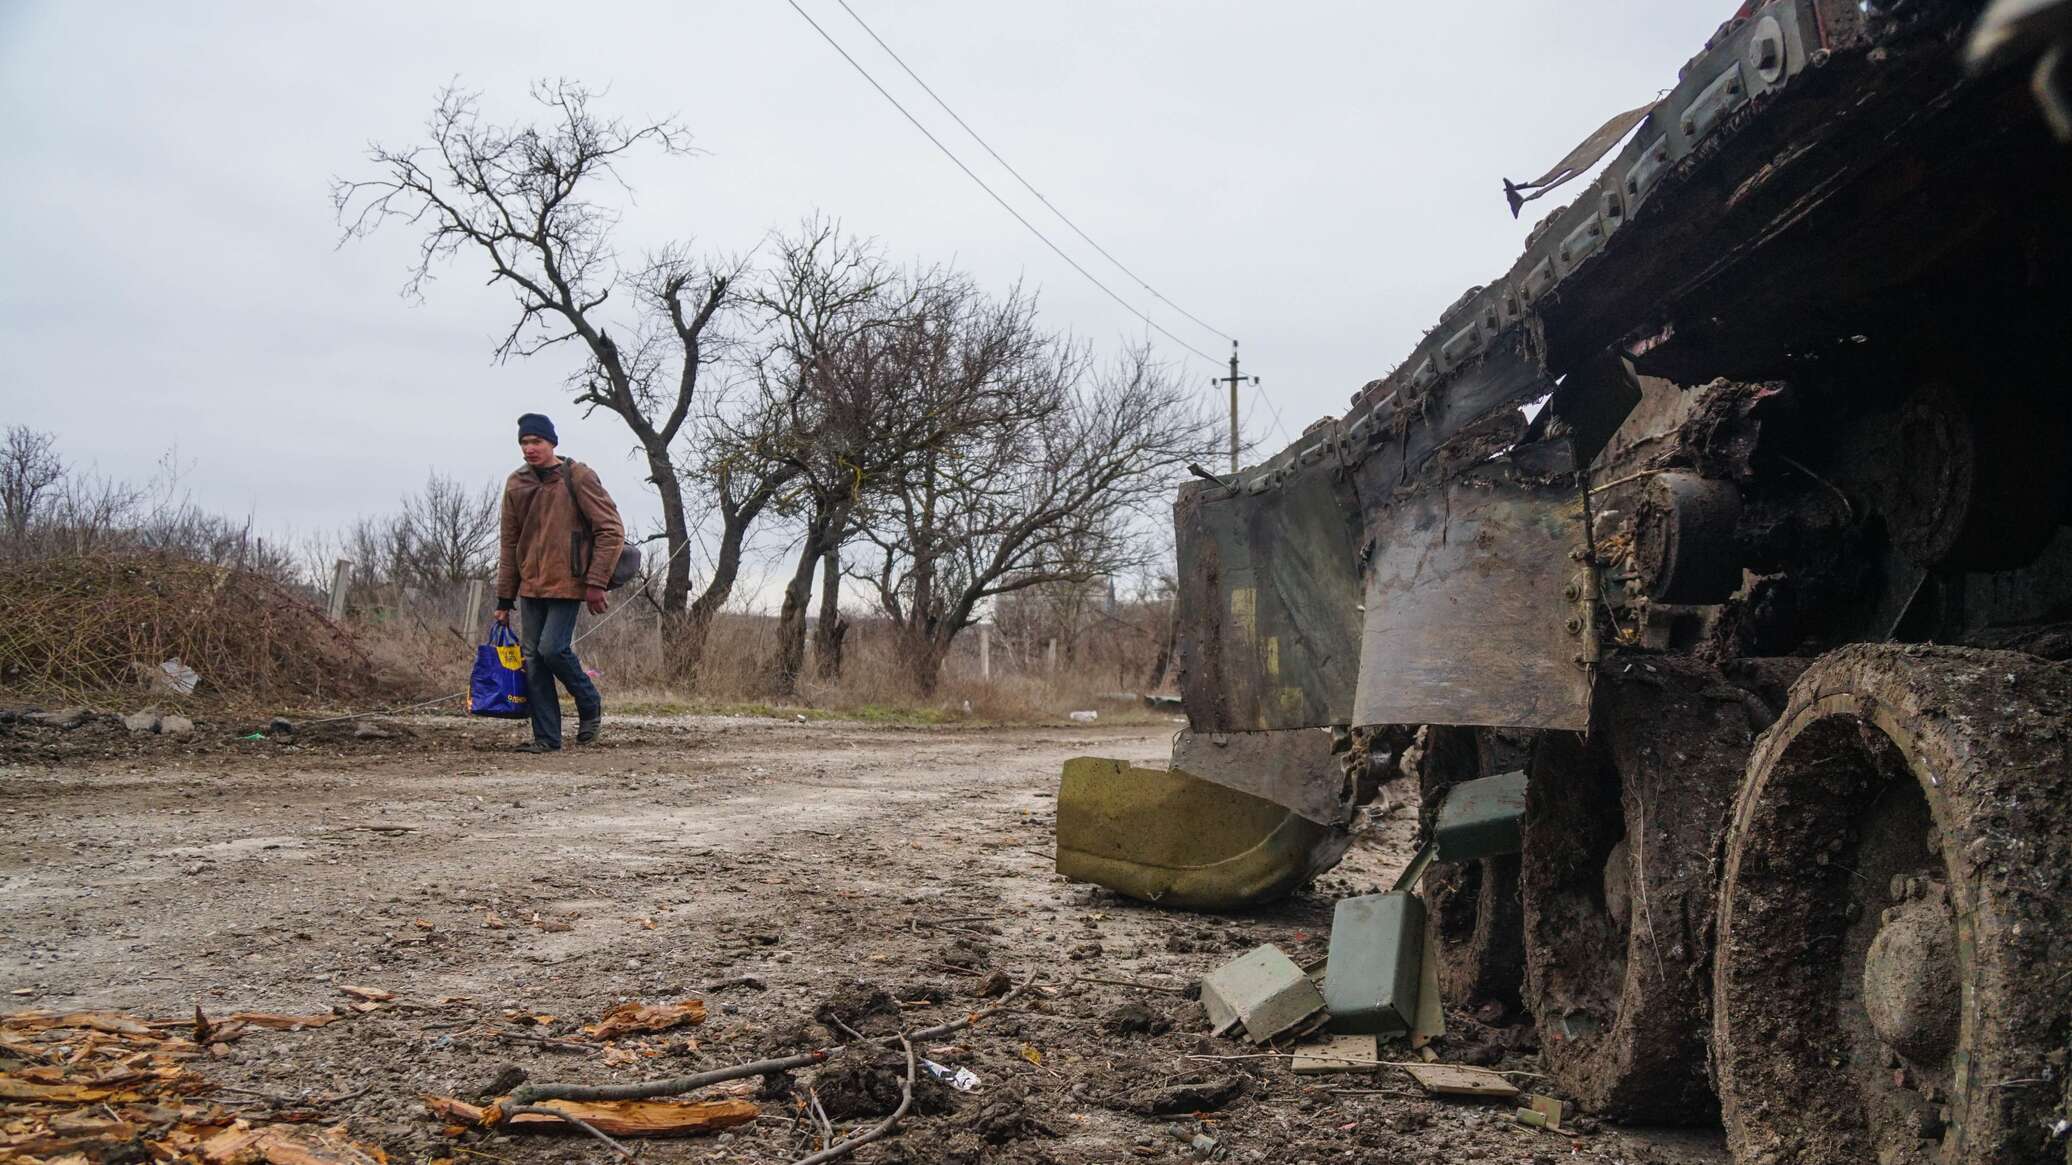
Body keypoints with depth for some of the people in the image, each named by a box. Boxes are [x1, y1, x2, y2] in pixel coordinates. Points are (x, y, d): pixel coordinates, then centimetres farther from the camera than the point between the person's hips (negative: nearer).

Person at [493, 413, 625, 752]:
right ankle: (546, 738, 10)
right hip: (531, 586, 6)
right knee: (532, 659, 3)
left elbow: (611, 530, -9)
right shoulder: (516, 483, 9)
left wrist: (596, 582, -14)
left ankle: (590, 705, 10)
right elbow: (509, 545, 15)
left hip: (567, 584, -6)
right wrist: (504, 599, 13)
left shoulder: (578, 477, -7)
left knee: (552, 649, -16)